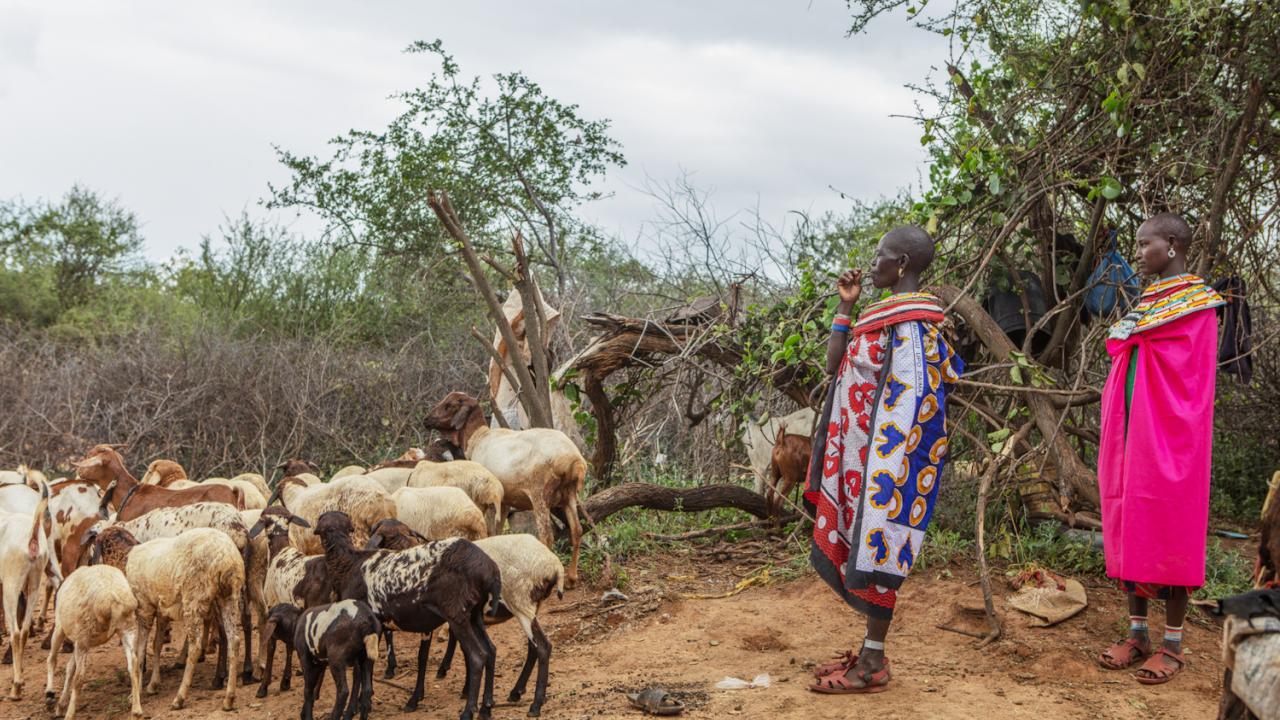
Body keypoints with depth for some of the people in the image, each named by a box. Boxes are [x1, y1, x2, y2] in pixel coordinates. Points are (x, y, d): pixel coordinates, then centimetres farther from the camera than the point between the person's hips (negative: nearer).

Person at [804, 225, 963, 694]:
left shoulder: (908, 322, -16)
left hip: (886, 453, -10)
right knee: (866, 549, 13)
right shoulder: (893, 317, 14)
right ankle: (869, 652, 21)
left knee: (878, 548, -4)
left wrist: (884, 463, -24)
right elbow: (834, 364, 18)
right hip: (863, 455, 10)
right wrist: (845, 305, 14)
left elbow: (909, 397, -22)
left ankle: (872, 665, 2)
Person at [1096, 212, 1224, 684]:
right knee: (1130, 533, 8)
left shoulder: (1196, 305, -7)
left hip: (1167, 440, -7)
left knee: (1168, 536, -3)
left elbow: (1189, 383, -13)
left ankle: (1172, 645, 4)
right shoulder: (1146, 305, 16)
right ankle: (1137, 633, 15)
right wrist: (1115, 440, 11)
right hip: (1130, 436, 7)